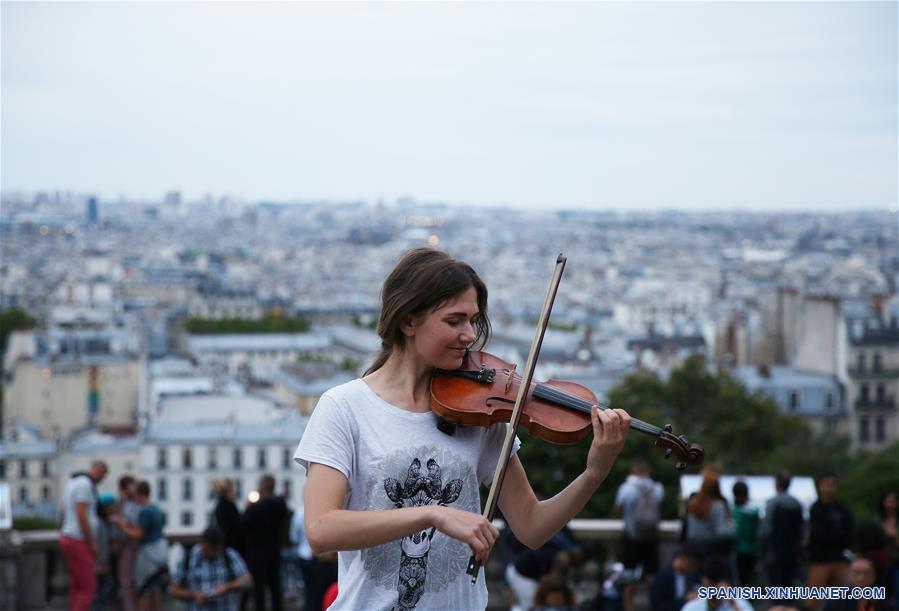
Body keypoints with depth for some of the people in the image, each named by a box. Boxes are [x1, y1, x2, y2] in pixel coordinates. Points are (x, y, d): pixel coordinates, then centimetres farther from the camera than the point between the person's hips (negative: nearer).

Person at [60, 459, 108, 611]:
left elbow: (65, 513, 20)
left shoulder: (73, 482, 14)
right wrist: (92, 543, -18)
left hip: (69, 538, 10)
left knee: (78, 587, 14)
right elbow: (81, 515, -25)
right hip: (80, 543, -10)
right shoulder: (85, 484, -19)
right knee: (88, 588, -5)